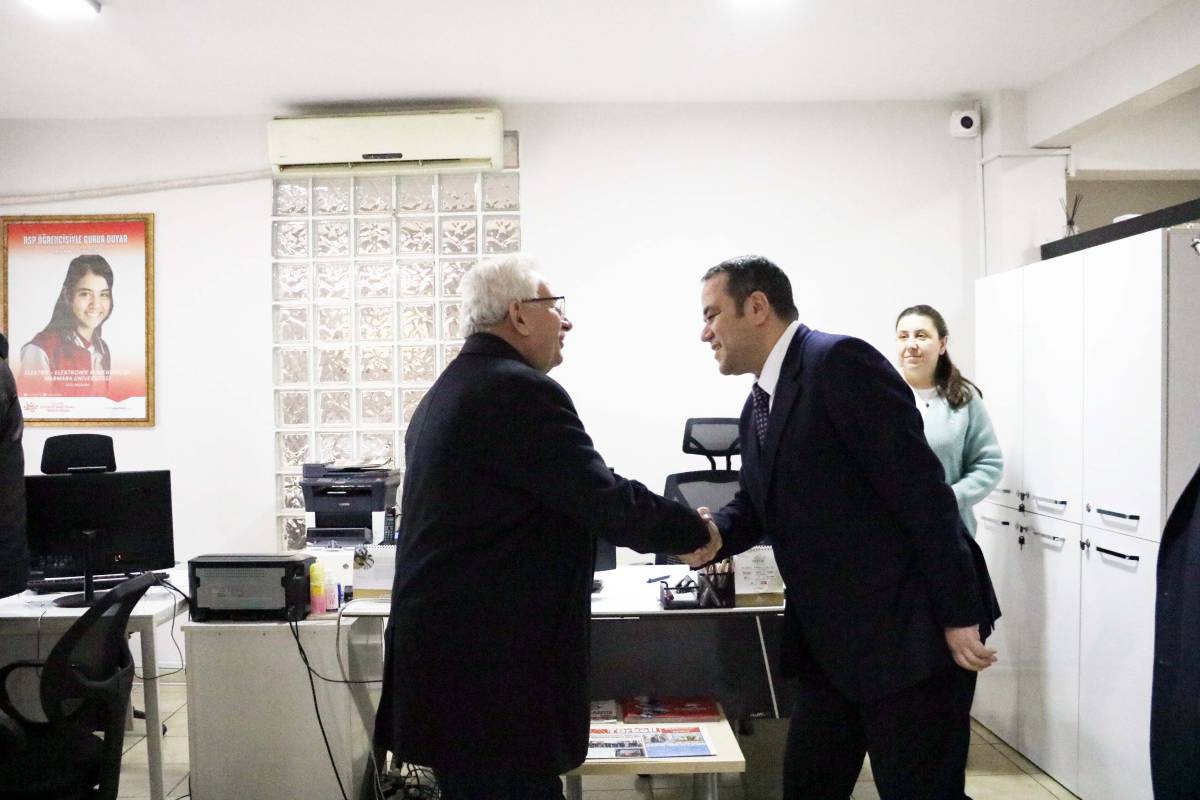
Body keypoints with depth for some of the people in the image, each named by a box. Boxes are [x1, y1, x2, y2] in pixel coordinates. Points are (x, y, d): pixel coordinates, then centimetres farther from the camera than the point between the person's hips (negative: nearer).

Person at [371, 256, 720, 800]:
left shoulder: (446, 392, 15)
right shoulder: (522, 392, -17)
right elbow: (606, 501, -17)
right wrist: (696, 533, -2)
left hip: (444, 651, 10)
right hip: (489, 669, -10)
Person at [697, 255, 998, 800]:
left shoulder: (840, 362, -15)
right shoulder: (758, 408, 14)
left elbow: (920, 489, -19)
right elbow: (754, 507, 16)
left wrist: (958, 617, -19)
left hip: (911, 633, -9)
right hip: (831, 642, 9)